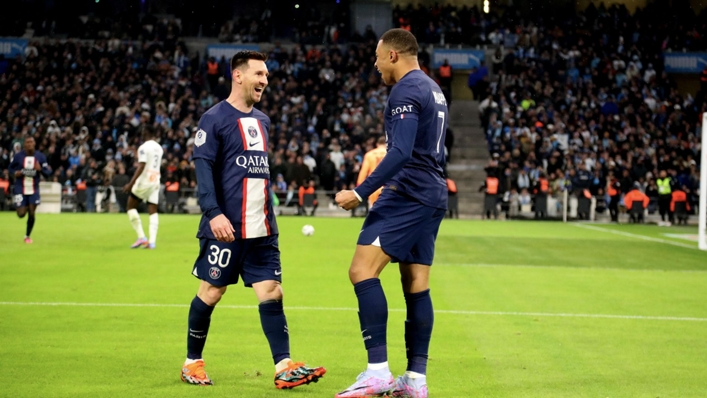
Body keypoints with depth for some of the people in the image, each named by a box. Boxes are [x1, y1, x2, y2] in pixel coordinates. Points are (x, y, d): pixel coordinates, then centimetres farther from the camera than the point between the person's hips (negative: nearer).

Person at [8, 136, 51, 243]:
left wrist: (40, 169, -20)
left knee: (31, 213, -3)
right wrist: (15, 173, -12)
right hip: (20, 189, -1)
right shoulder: (18, 156, -6)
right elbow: (11, 168, 10)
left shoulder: (40, 157, -3)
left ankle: (27, 236, 17)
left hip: (34, 189, 1)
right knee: (21, 214, -7)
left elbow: (48, 172, 1)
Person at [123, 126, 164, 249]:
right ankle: (152, 241, -5)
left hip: (144, 181, -7)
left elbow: (141, 167, -19)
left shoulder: (144, 147, -11)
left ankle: (141, 237, -2)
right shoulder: (159, 148, 13)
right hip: (156, 181, 7)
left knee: (131, 207, 6)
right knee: (153, 211, 4)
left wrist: (131, 183, -21)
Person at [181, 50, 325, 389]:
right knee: (211, 292, 2)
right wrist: (214, 213, -24)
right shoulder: (214, 118, -5)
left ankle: (284, 367, -6)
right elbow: (203, 167, -13)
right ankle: (192, 363, 17)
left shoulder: (262, 121, 17)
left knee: (271, 292, -2)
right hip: (226, 227, -6)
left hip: (261, 229, 6)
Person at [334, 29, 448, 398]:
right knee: (416, 285, 9)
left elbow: (401, 152, -23)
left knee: (362, 270, -14)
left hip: (407, 194, -10)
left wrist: (360, 192, -25)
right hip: (432, 196, 10)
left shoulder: (405, 91, -12)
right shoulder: (432, 89, 19)